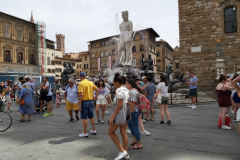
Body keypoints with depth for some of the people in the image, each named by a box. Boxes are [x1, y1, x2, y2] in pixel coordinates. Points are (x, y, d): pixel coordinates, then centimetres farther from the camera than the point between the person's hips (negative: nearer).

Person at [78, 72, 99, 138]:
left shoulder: (81, 83, -14)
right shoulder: (91, 82, 7)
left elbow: (81, 94, -21)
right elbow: (97, 90, 8)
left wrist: (79, 104, -17)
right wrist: (95, 98, 13)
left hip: (84, 102, -7)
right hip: (90, 101, 7)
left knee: (84, 118, 2)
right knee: (91, 117, 17)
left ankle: (85, 133, 11)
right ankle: (94, 130, 28)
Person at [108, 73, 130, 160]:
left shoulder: (119, 90, -16)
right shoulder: (126, 90, 10)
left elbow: (120, 104, -23)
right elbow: (127, 103, 12)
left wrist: (112, 117, -22)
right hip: (126, 113, 9)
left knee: (111, 132, 6)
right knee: (123, 133, 14)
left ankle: (122, 151, 3)